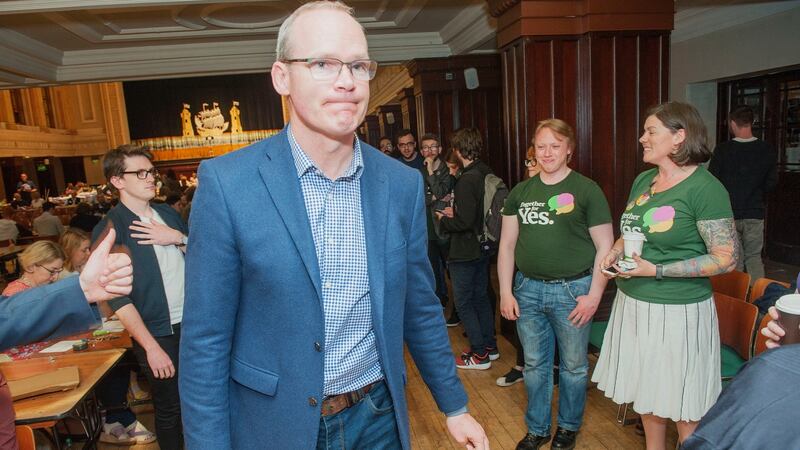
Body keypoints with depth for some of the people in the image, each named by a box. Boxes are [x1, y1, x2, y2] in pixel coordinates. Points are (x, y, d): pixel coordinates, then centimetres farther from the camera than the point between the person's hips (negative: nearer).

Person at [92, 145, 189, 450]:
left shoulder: (168, 213, 6)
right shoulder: (109, 230, -10)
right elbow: (118, 298, -14)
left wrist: (179, 238, -11)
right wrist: (152, 347, -16)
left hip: (193, 322, 5)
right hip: (157, 333, -5)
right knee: (169, 407, 9)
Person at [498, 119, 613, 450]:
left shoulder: (587, 190, -5)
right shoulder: (520, 192, 7)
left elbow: (605, 247, -5)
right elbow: (507, 244, 8)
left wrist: (594, 295, -11)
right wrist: (505, 292, 3)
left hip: (572, 290, -3)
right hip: (528, 289, 4)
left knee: (573, 366, 12)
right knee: (535, 365, 15)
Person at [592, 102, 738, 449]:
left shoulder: (705, 188, -15)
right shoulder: (643, 180, 6)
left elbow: (727, 259, -16)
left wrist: (656, 271, -21)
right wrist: (616, 251, -3)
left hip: (677, 311, -7)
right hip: (633, 303, 7)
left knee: (682, 406, 10)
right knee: (647, 391, 21)